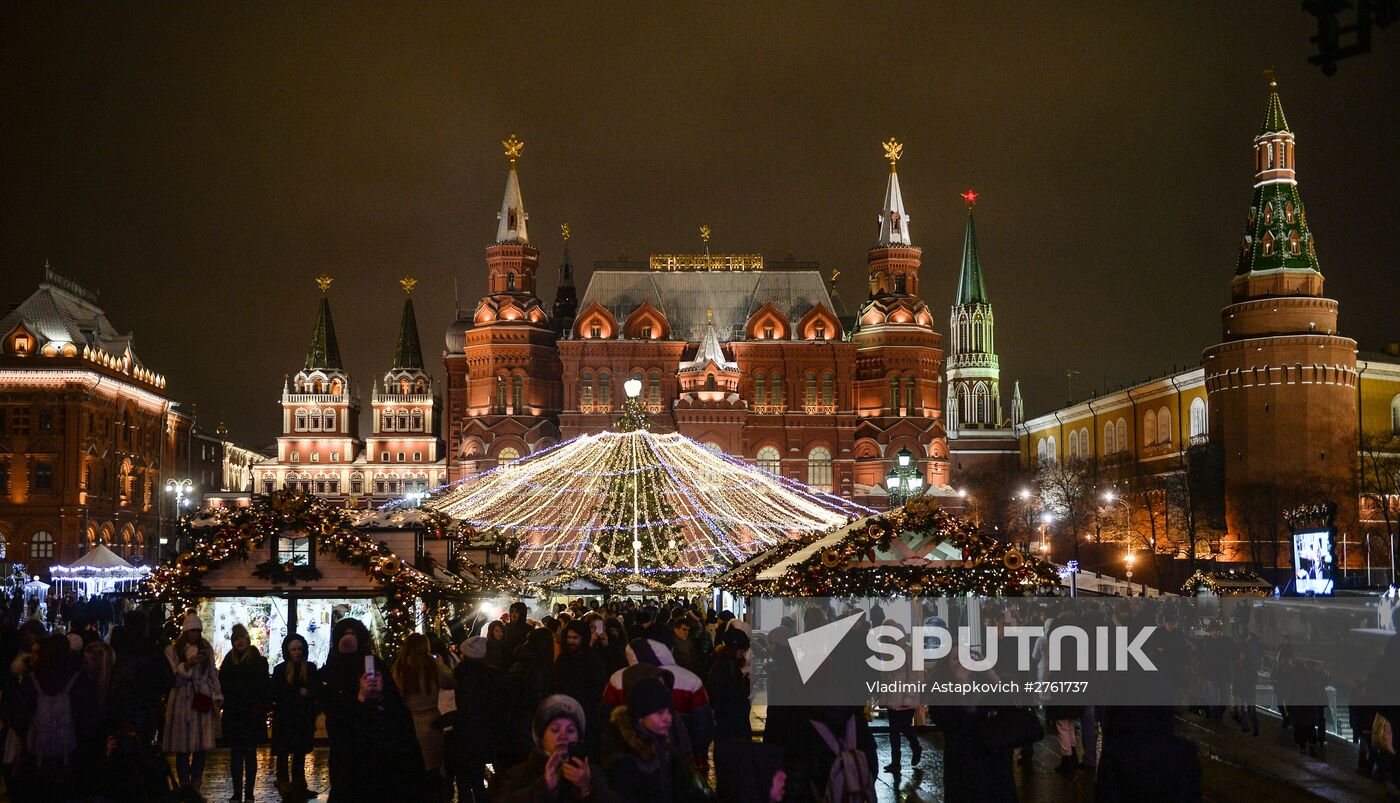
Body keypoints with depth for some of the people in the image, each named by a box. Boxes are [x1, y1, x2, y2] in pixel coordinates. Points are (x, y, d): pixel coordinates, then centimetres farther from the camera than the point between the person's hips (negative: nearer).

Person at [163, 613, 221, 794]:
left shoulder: (206, 649, 12)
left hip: (202, 700, 2)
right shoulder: (173, 650, 3)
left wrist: (216, 696, 6)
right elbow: (173, 675, -4)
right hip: (181, 701, -2)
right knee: (183, 747, -2)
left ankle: (196, 784, 8)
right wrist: (187, 665, -21)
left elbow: (213, 674, 13)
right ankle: (184, 784, 7)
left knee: (202, 746, -2)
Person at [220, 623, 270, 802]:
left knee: (250, 753, 2)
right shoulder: (228, 662, 11)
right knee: (236, 754, 3)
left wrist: (260, 710, -11)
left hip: (252, 715, -2)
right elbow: (222, 686, 10)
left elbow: (263, 688, -2)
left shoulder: (259, 661, 2)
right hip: (233, 715, 2)